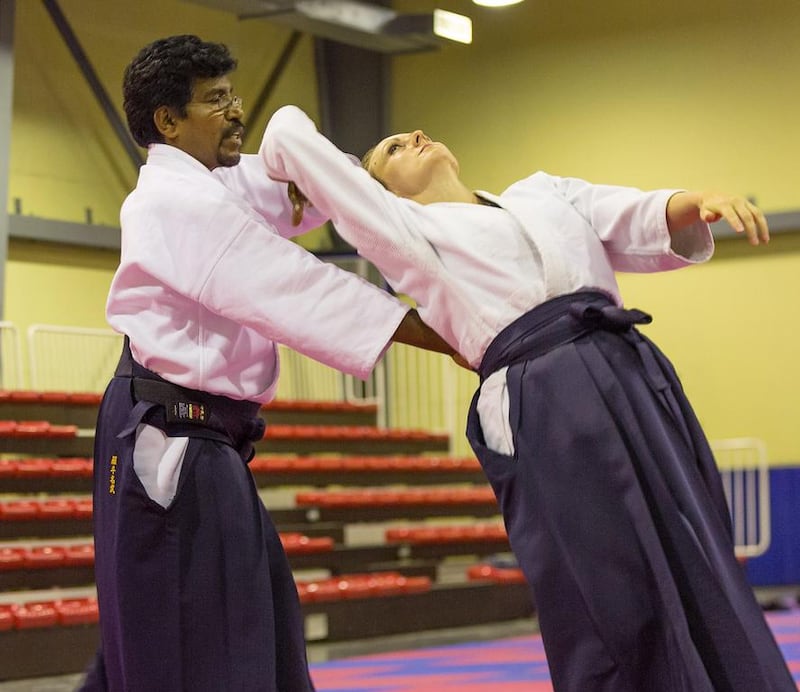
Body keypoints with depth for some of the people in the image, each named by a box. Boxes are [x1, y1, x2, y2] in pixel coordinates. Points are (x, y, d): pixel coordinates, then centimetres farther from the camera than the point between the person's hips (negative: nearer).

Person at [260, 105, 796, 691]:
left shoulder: (546, 193, 26)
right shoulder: (404, 226, 12)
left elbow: (646, 225, 13)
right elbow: (292, 138, 13)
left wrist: (697, 202, -8)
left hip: (637, 381, 5)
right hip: (542, 416, -5)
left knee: (704, 590, 2)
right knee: (610, 620, -7)